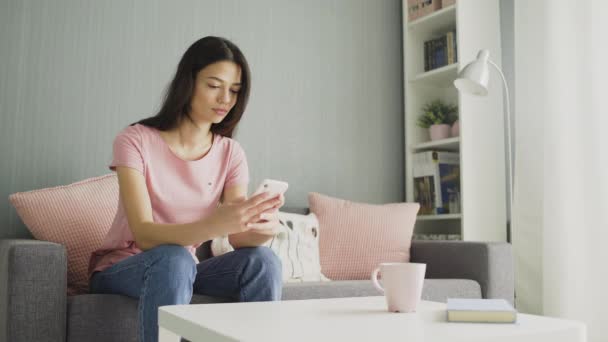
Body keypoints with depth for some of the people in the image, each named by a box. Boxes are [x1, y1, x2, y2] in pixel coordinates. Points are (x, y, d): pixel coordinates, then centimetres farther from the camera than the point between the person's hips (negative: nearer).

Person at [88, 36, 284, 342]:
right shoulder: (135, 140, -16)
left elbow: (239, 238, -12)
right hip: (120, 270, -3)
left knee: (262, 260, -23)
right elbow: (144, 236, -27)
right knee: (174, 258, -36)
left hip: (183, 270, 4)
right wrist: (216, 224, -45)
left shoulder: (231, 153, -4)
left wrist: (263, 226, -37)